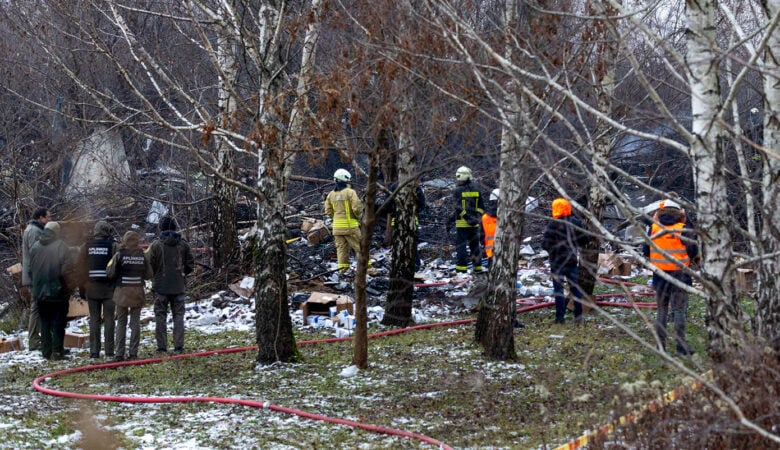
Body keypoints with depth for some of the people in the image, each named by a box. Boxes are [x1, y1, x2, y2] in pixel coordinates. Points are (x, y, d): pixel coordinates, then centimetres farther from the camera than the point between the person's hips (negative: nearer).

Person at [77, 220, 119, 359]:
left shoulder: (86, 247, 4)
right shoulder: (113, 246, -4)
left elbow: (81, 269, 6)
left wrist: (82, 290, 10)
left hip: (91, 288, 2)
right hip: (109, 288, -2)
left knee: (94, 319, 6)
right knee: (109, 319, 3)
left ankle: (94, 351, 2)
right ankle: (109, 351, 1)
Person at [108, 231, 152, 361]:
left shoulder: (119, 255, -9)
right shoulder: (142, 256, -3)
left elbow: (110, 273, -10)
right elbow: (148, 275, 1)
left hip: (122, 291, -1)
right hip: (137, 292, 1)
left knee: (121, 322, 6)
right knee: (135, 322, 8)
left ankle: (119, 353, 2)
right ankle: (133, 353, 4)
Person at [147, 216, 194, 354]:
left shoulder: (156, 245, -9)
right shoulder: (183, 244, 0)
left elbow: (149, 265, -9)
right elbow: (190, 264, 3)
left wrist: (154, 276, 10)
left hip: (160, 286, -2)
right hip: (178, 287, 2)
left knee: (160, 316, 4)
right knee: (178, 315, 8)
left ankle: (162, 346, 2)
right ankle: (179, 346, 4)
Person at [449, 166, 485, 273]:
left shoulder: (458, 190, -9)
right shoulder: (476, 189, 8)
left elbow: (458, 207, -16)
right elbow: (481, 205, 8)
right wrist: (477, 216, 8)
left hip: (462, 223, -5)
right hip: (474, 224, 5)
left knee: (461, 245, -2)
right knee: (475, 245, 14)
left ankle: (461, 268, -7)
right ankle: (478, 267, 18)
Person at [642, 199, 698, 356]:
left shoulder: (653, 228, -1)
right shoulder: (683, 230, -11)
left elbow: (645, 250, 5)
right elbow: (694, 252, -10)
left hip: (659, 275, 3)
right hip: (679, 274, -3)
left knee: (662, 310, 14)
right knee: (679, 311, 1)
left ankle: (660, 345, 14)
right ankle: (681, 346, -2)